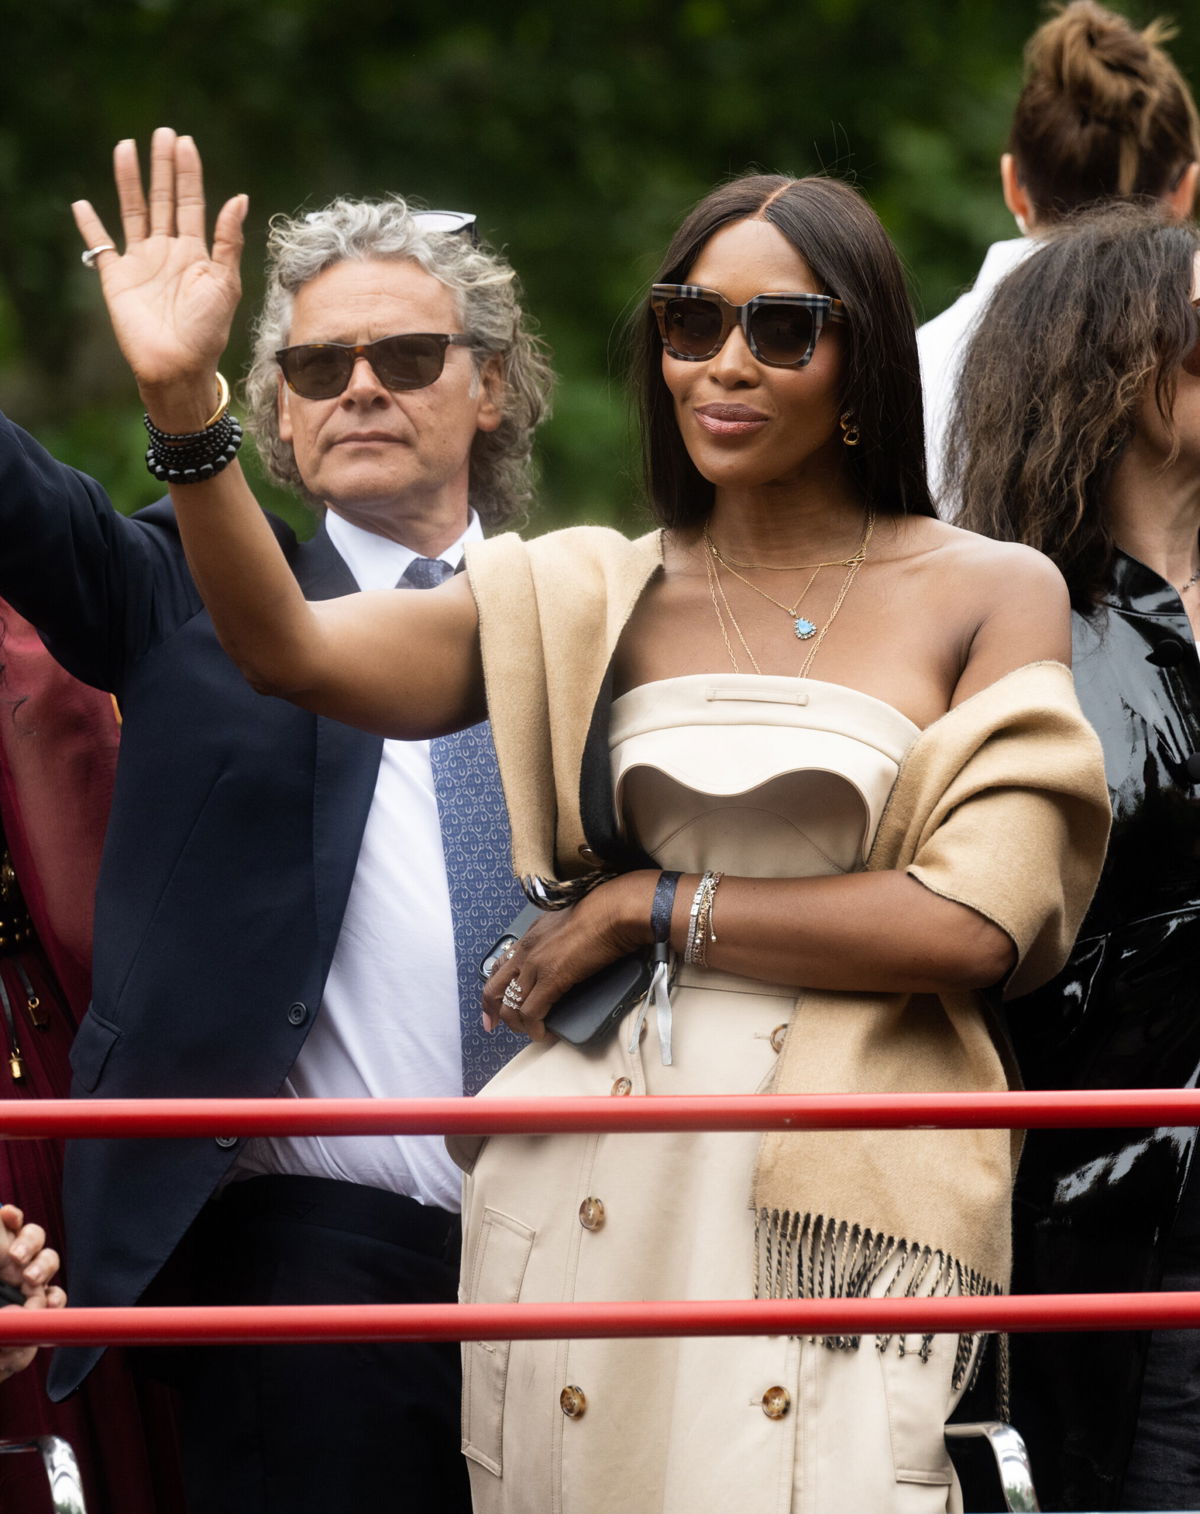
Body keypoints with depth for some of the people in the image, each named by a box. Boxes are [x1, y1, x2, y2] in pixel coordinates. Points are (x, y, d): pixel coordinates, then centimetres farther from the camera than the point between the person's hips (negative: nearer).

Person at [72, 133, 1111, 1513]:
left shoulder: (988, 597, 4)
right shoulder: (593, 601, 12)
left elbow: (979, 924, -8)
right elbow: (291, 651, -1)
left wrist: (652, 907, -5)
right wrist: (182, 400, -13)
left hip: (848, 1184, -2)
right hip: (589, 1179, 3)